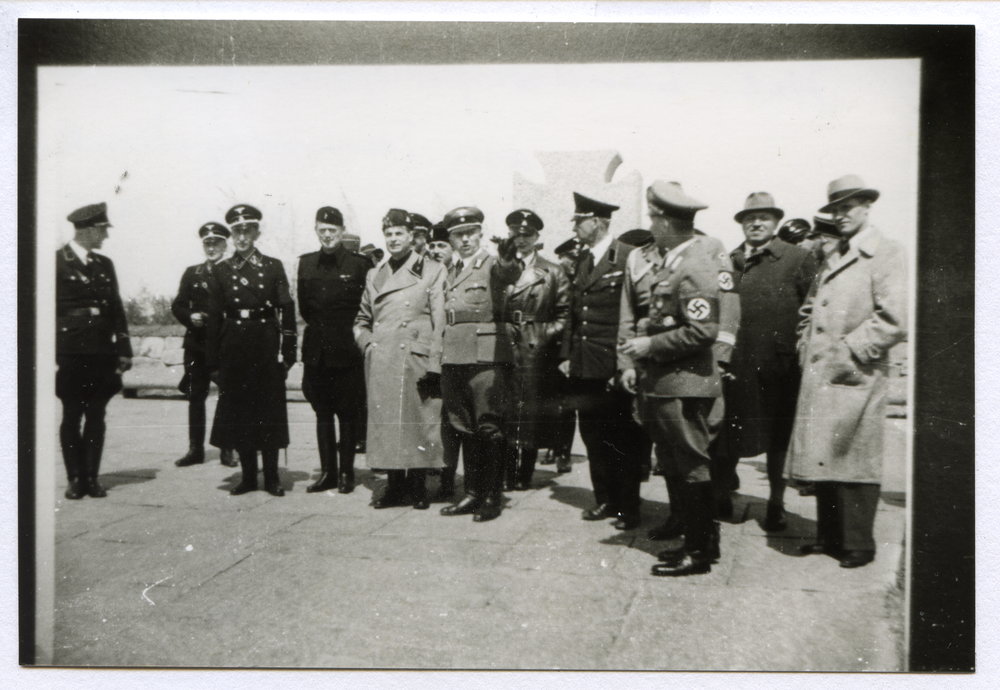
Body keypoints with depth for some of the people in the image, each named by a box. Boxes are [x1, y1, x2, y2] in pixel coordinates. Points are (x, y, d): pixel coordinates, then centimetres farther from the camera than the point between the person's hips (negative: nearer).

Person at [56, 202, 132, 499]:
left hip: (103, 354, 5)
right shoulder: (56, 261, -2)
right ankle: (75, 479, 12)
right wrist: (51, 355, -10)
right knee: (71, 417, 3)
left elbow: (117, 308, 15)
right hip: (71, 353, -4)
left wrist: (124, 349, 9)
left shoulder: (104, 264, 14)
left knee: (96, 417, 6)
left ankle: (92, 478, 13)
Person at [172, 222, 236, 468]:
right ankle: (195, 449, 13)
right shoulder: (192, 273, 13)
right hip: (197, 344, 3)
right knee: (195, 397, 5)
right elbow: (177, 305, 11)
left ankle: (227, 450, 10)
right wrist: (190, 317, -8)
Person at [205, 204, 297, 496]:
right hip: (233, 348, 2)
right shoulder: (220, 271, 7)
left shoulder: (273, 267, 4)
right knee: (237, 411, 6)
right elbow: (214, 318, 5)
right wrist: (212, 361, 1)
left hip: (266, 345, -2)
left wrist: (288, 352, -6)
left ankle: (272, 476, 12)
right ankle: (248, 475, 17)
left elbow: (287, 311, 1)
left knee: (270, 409, 2)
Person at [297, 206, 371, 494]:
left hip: (347, 349, -4)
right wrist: (319, 327, 11)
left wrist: (353, 330, -3)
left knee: (348, 413, 2)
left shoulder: (360, 263, -4)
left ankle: (346, 473, 12)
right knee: (322, 413, 9)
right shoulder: (306, 263, 10)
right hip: (316, 349, 4)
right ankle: (327, 472, 18)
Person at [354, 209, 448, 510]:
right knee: (385, 423, 4)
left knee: (419, 422, -2)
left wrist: (433, 363, -11)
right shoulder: (374, 276, 17)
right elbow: (361, 321, 26)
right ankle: (395, 487, 14)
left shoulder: (432, 271, 3)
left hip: (416, 361, -4)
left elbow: (439, 321, -3)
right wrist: (367, 344, 7)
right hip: (381, 366, 4)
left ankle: (418, 488, 9)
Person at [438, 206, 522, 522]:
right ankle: (473, 493, 21)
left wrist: (509, 260, -49)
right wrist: (440, 354, 16)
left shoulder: (493, 264, -2)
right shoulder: (450, 270, 17)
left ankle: (493, 497, 6)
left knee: (490, 427, -4)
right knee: (466, 428, 11)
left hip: (487, 356, -6)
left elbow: (510, 274, -27)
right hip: (454, 357, 6)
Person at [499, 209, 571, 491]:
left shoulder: (553, 273, 11)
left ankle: (523, 475, 12)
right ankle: (503, 475, 7)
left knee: (532, 413, 1)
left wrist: (545, 334, -5)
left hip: (537, 353, 0)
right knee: (503, 413, -2)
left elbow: (563, 315, 8)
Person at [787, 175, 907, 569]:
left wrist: (848, 350, -14)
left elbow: (894, 320, -15)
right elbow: (810, 309, 29)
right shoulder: (832, 258, 20)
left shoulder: (886, 253, -5)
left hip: (854, 378, -7)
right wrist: (806, 347, 14)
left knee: (852, 461, -2)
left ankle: (859, 545, 10)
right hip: (819, 376, 7)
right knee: (822, 459, 10)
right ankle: (828, 537, 22)